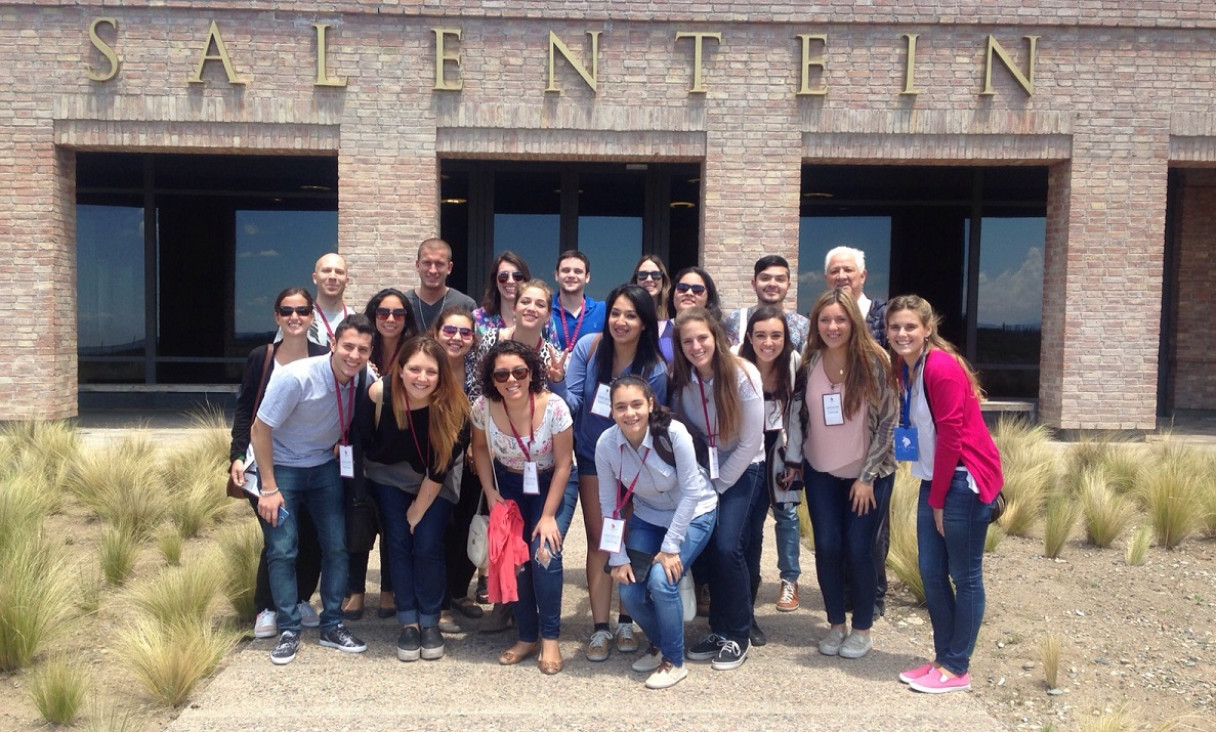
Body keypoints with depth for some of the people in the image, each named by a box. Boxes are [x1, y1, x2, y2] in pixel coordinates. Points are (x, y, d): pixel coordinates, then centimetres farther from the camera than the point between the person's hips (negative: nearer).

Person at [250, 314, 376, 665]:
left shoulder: (362, 380, -14)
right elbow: (260, 430, -20)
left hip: (325, 467, 4)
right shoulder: (295, 377, -28)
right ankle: (289, 630, 6)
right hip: (281, 467, -4)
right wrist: (269, 489, -19)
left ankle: (332, 626, 15)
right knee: (282, 549, -8)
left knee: (336, 545, 2)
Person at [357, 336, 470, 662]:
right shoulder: (379, 393, -28)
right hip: (389, 475, 1)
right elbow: (362, 440, -12)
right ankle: (409, 623, 8)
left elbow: (441, 468, -19)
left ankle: (430, 622, 8)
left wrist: (418, 509, -12)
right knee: (399, 543, -4)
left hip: (434, 483, -1)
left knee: (428, 546, -8)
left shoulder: (452, 406, -30)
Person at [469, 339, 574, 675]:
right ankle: (527, 636, 14)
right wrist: (489, 492, -7)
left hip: (550, 484, -3)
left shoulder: (554, 407, -28)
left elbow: (563, 464, -19)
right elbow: (480, 447, 1)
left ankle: (550, 638, 0)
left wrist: (548, 516, -18)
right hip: (509, 484, 3)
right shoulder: (483, 407, -20)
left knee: (544, 552, -18)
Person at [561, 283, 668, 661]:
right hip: (592, 458, 1)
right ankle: (600, 628, 10)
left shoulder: (654, 369, -17)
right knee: (599, 540, 4)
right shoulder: (588, 346, -14)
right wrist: (558, 387, -33)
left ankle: (626, 623, 23)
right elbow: (572, 399, -15)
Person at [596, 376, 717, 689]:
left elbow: (691, 492, -21)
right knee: (629, 591, -8)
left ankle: (674, 661, 1)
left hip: (693, 514, -3)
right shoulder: (606, 444, -20)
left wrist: (671, 547, -21)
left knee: (661, 580, -22)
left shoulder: (674, 433, -29)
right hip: (648, 517, 4)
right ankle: (658, 645, 23)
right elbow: (609, 505, -11)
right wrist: (618, 558, -11)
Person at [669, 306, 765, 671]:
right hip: (703, 466, 3)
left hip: (742, 468, -3)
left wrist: (717, 486, -12)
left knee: (726, 546, -15)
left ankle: (738, 636, 3)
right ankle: (719, 631, 12)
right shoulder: (679, 379, -11)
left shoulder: (743, 376, -20)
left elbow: (750, 442, -17)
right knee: (706, 544, -7)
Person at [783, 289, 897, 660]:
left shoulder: (874, 361, -14)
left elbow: (888, 421, -12)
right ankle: (836, 624, 20)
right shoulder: (808, 363, -4)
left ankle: (862, 630, 18)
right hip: (821, 472, 3)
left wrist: (868, 476, -13)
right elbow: (798, 415, 6)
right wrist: (794, 461, 4)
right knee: (827, 548, 1)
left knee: (858, 550, -2)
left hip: (869, 473, -3)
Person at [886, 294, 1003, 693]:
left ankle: (957, 668, 12)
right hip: (934, 480, 8)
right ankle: (942, 657, 23)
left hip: (964, 481, -8)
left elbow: (950, 437, -17)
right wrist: (932, 495, 7)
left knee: (965, 575, 2)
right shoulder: (902, 368, 8)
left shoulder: (942, 368, -18)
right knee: (931, 573, 11)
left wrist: (938, 499, -12)